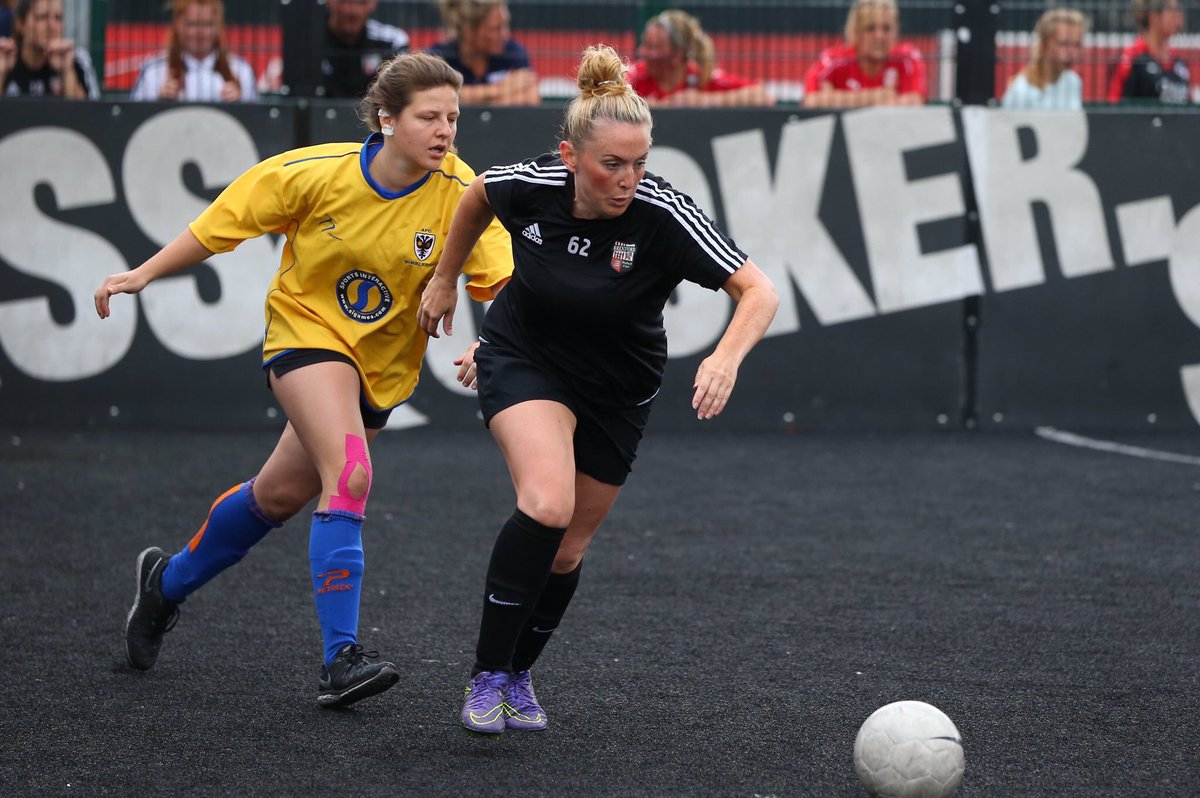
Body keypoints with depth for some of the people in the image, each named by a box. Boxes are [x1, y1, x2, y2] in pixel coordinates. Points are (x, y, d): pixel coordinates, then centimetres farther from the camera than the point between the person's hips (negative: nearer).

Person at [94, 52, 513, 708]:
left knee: (281, 494, 16)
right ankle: (341, 660, -26)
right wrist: (144, 274, -2)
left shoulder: (459, 194, -19)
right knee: (350, 475, -26)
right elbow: (226, 223, -6)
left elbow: (503, 281, -26)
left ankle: (169, 581, 43)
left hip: (384, 362, 3)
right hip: (307, 330, -3)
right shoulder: (317, 172, -19)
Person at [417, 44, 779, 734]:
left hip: (616, 391, 1)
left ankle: (519, 675, 36)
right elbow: (477, 195, 3)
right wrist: (446, 278, 13)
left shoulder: (665, 216, -29)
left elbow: (760, 293, -33)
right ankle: (487, 677, -17)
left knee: (567, 551, 10)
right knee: (547, 503, -27)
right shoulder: (530, 186, -22)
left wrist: (727, 358, -51)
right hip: (524, 359, -1)